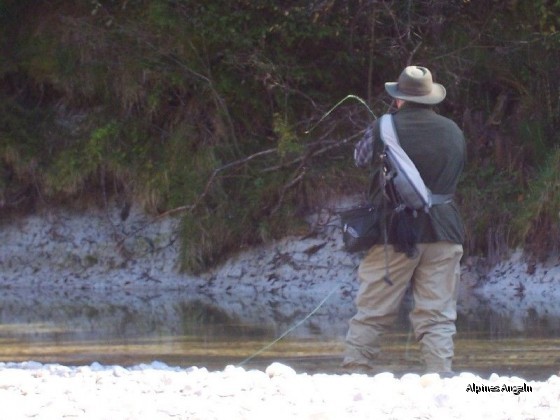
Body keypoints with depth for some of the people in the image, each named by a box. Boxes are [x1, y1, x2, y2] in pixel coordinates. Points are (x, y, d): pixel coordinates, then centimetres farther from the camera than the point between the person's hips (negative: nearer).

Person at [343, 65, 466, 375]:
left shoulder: (383, 129, -8)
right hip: (443, 233, 2)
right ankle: (440, 378, -4)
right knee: (438, 316, 3)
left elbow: (361, 159, 10)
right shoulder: (453, 132, 3)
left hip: (395, 233, -2)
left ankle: (353, 372, 6)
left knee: (372, 313, 5)